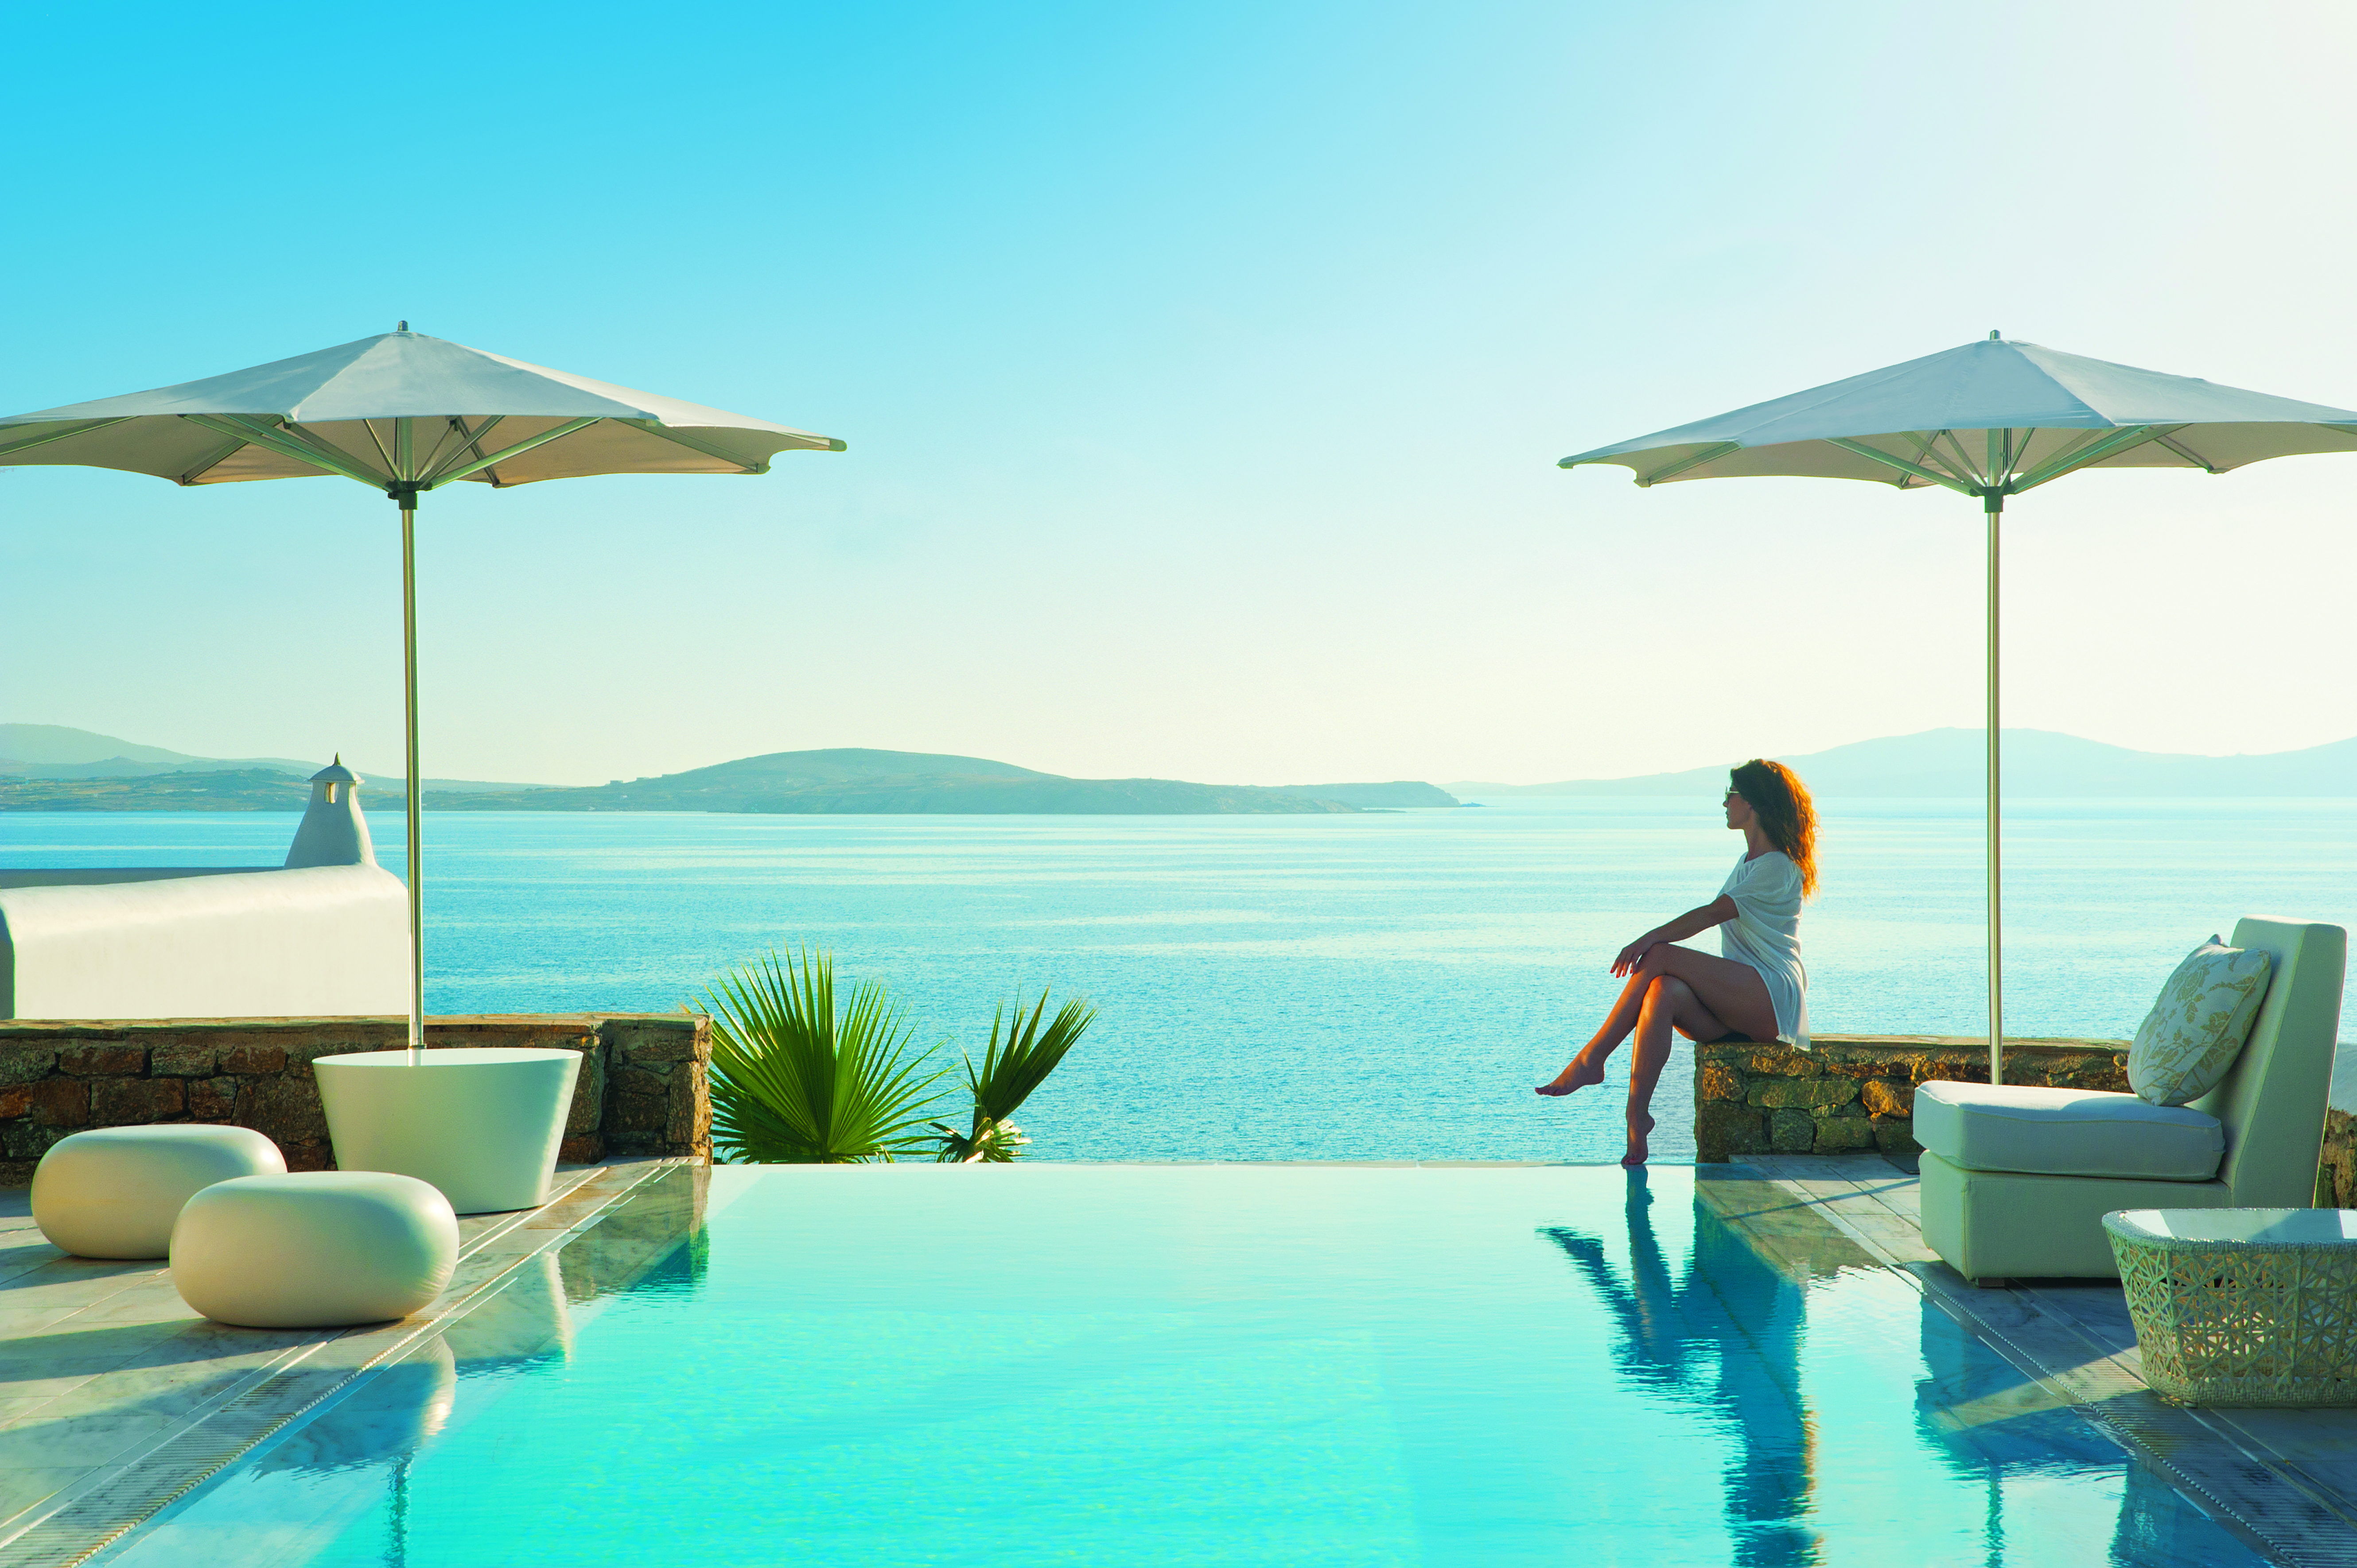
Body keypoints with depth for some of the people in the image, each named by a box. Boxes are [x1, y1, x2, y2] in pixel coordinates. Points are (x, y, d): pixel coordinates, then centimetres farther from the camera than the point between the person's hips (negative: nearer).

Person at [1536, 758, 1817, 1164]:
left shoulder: (1778, 868, -7)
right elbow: (1713, 920, 16)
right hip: (1739, 1002, 7)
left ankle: (1592, 1058, -19)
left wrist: (1652, 939, -21)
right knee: (1665, 991, -26)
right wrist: (1655, 941, 1)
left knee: (1661, 957, -24)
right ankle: (1637, 1116, -38)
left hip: (1774, 996, -7)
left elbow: (1713, 914, -16)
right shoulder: (1748, 863, 24)